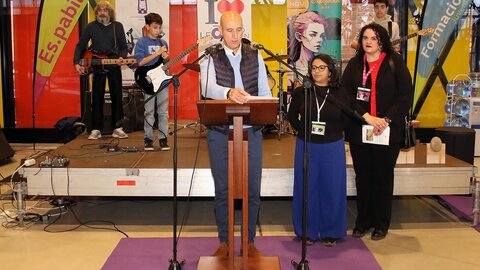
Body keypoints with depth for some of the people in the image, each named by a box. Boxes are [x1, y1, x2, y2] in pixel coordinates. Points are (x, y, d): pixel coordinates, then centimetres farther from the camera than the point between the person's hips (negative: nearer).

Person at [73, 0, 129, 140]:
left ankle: (117, 128, 11)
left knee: (117, 96, 3)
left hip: (114, 66, 1)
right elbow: (80, 46, 2)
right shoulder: (91, 27, 0)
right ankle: (96, 130, 5)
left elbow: (124, 47, 6)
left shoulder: (118, 26, 3)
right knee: (97, 98, 0)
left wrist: (122, 57, -14)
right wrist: (76, 63, -10)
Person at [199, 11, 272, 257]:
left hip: (251, 131, 2)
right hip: (220, 132, -2)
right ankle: (224, 241, 21)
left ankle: (249, 241, 22)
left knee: (252, 189, 7)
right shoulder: (210, 57, -3)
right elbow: (207, 88, -22)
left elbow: (265, 91, 4)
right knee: (222, 189, 8)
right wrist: (228, 92, -42)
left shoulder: (255, 56, 7)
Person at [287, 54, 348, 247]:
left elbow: (346, 121, 4)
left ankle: (330, 232, 20)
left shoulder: (339, 94, -1)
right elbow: (292, 117, 8)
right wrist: (305, 129, -2)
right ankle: (308, 231, 19)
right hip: (306, 146, 0)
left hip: (333, 147, 0)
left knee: (331, 188, 6)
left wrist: (329, 131, -5)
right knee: (306, 188, 6)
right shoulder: (301, 92, 0)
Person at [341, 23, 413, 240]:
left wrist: (387, 119, -14)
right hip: (358, 131, 2)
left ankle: (381, 224, 19)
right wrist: (366, 116, -15)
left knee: (383, 177, 7)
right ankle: (363, 221, 22)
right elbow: (345, 93, -3)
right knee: (362, 177, 9)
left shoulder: (395, 62, 1)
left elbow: (406, 95, -4)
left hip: (388, 131, -2)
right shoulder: (354, 64, 8)